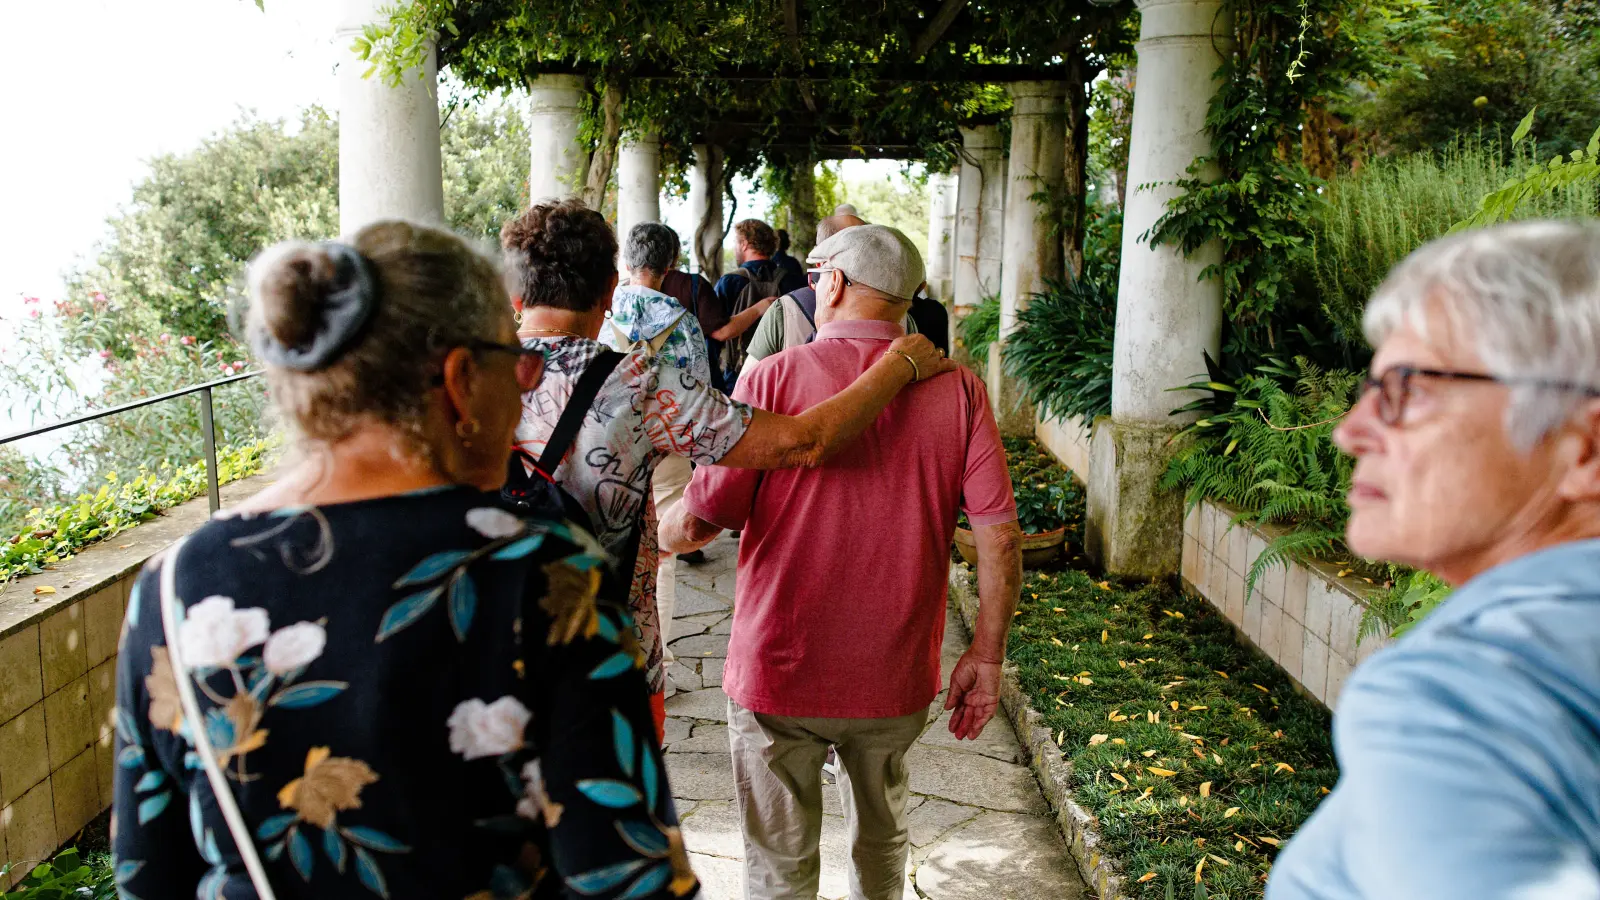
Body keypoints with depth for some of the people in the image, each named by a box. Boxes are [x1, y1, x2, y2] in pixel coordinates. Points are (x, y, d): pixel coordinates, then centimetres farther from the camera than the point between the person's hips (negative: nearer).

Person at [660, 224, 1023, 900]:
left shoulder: (775, 377, -13)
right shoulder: (957, 390, -6)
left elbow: (696, 523, -13)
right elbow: (1000, 535, -8)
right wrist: (986, 656, 3)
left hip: (780, 670, -2)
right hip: (898, 680, 3)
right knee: (882, 841, 28)